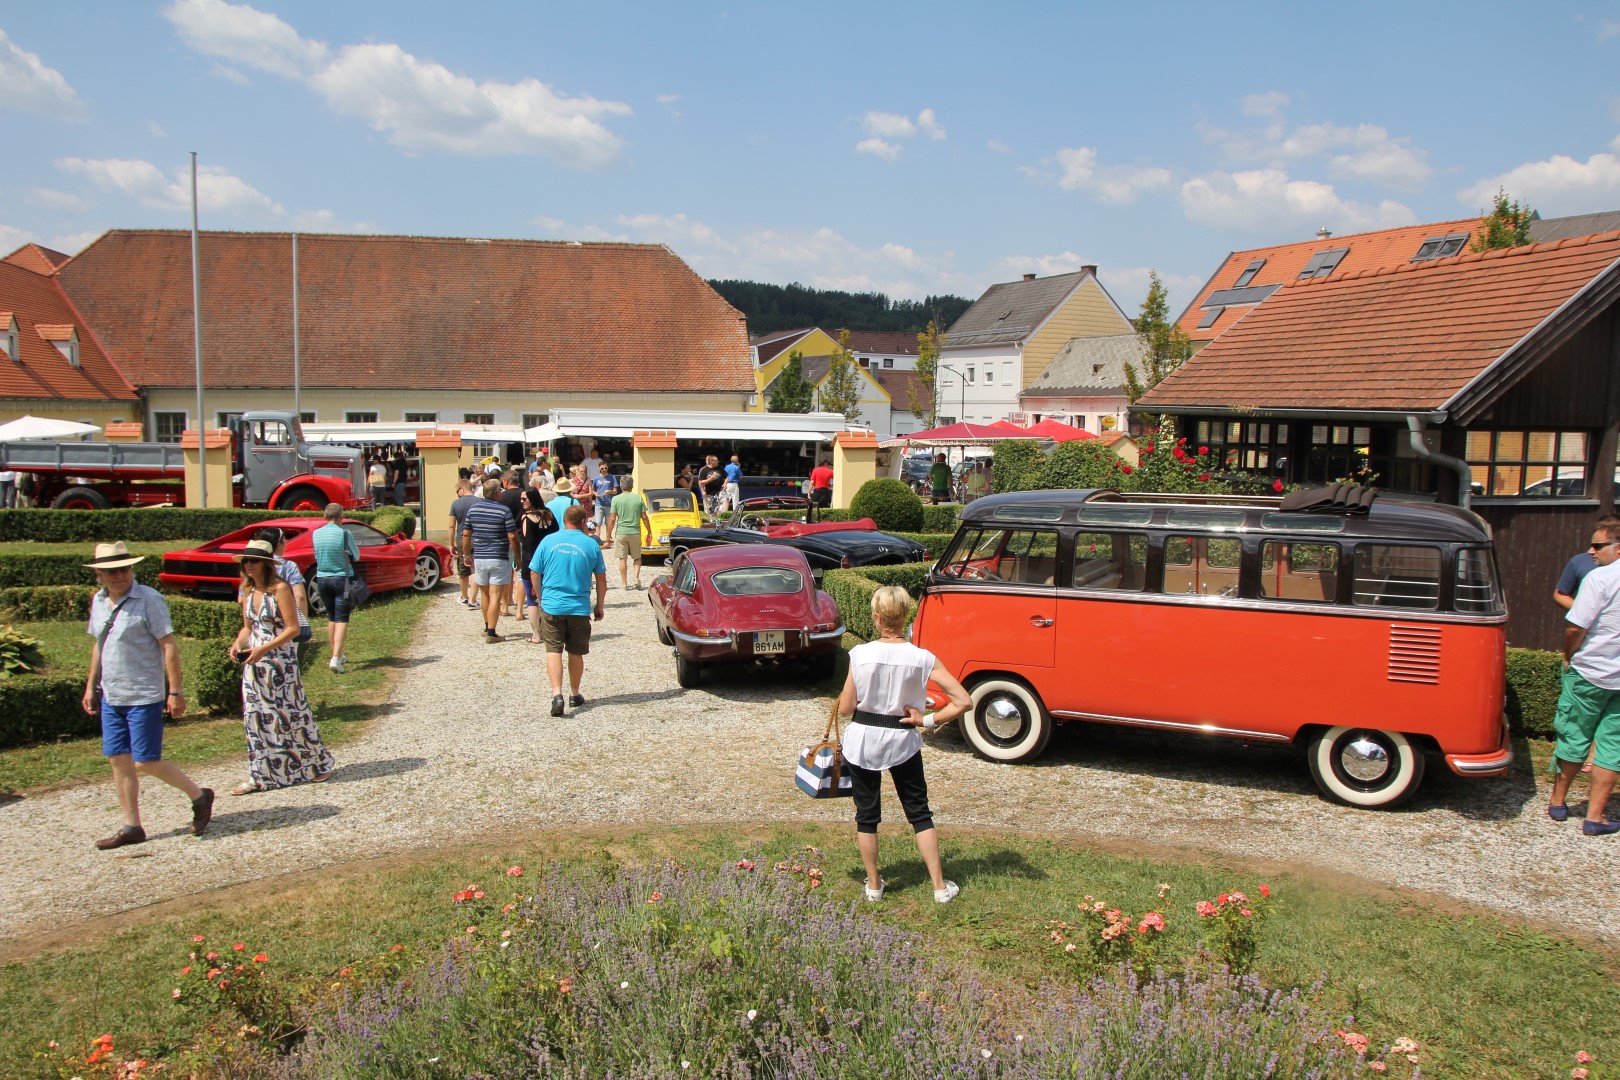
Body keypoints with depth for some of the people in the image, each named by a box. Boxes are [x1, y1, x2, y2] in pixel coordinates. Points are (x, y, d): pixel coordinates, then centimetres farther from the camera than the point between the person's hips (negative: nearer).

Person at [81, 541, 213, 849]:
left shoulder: (149, 600, -13)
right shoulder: (98, 601, 8)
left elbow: (169, 646, -14)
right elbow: (98, 646, 20)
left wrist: (175, 692, -16)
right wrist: (91, 687, 20)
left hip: (144, 696, -7)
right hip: (111, 696, 7)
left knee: (145, 762, -5)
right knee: (118, 760, 8)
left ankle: (199, 796, 14)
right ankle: (131, 826, 18)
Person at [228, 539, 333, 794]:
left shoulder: (280, 589, -13)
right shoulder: (248, 591, 8)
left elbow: (293, 628, -16)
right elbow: (248, 627, 16)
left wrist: (263, 649, -23)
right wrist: (238, 644, -5)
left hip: (281, 661, -7)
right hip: (254, 663, 7)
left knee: (291, 715, 3)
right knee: (256, 717, 6)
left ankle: (317, 764, 19)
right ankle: (262, 775, 14)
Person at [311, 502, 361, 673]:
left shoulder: (316, 534, 1)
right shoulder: (345, 534, -12)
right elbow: (356, 557, -2)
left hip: (322, 579, 5)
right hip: (341, 578, -5)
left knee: (332, 617, 18)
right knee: (341, 619, -3)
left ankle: (337, 655, 28)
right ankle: (335, 658, -16)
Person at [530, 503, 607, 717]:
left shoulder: (548, 541, 0)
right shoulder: (591, 545, -1)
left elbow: (535, 573, 4)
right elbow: (601, 579, 4)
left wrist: (541, 597, 19)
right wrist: (600, 606, 16)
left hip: (551, 605, 0)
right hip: (579, 608, 1)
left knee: (553, 650, 2)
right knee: (576, 652, 14)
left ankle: (557, 694, -14)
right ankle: (574, 695, 25)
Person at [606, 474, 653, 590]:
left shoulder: (616, 499, -6)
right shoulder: (638, 498, -2)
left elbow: (612, 519, -8)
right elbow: (644, 517, 0)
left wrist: (608, 534, 0)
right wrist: (649, 532, 10)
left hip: (621, 533, -1)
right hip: (635, 532, 1)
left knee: (622, 559, 7)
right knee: (637, 557, 16)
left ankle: (624, 583, 8)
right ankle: (637, 577, -2)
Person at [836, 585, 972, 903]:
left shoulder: (861, 654, -16)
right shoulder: (923, 659, -12)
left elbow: (845, 708, -9)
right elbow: (963, 702, -15)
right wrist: (929, 721, -6)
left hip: (863, 740, -1)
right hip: (903, 742, 1)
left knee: (866, 815, 15)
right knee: (920, 813, 16)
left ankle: (874, 885, 25)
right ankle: (940, 886, 18)